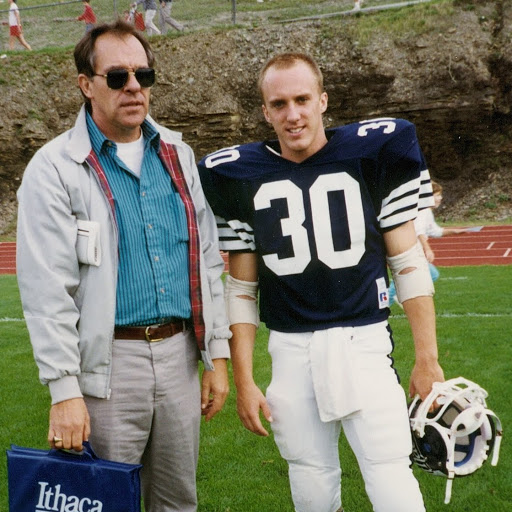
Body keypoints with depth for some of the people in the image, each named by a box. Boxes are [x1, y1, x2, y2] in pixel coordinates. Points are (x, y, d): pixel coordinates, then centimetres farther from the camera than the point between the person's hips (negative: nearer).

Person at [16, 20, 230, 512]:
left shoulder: (177, 155, 10)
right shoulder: (55, 169, -6)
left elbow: (207, 262, 12)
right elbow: (47, 291, -11)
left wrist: (217, 355, 9)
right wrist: (64, 390, -15)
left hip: (180, 353, 5)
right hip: (109, 360, -4)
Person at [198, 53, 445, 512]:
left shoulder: (373, 152, -2)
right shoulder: (241, 176, 3)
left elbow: (408, 263, 2)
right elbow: (242, 289, 8)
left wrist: (427, 359, 0)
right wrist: (243, 380, 5)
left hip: (363, 341, -2)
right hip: (290, 350, 2)